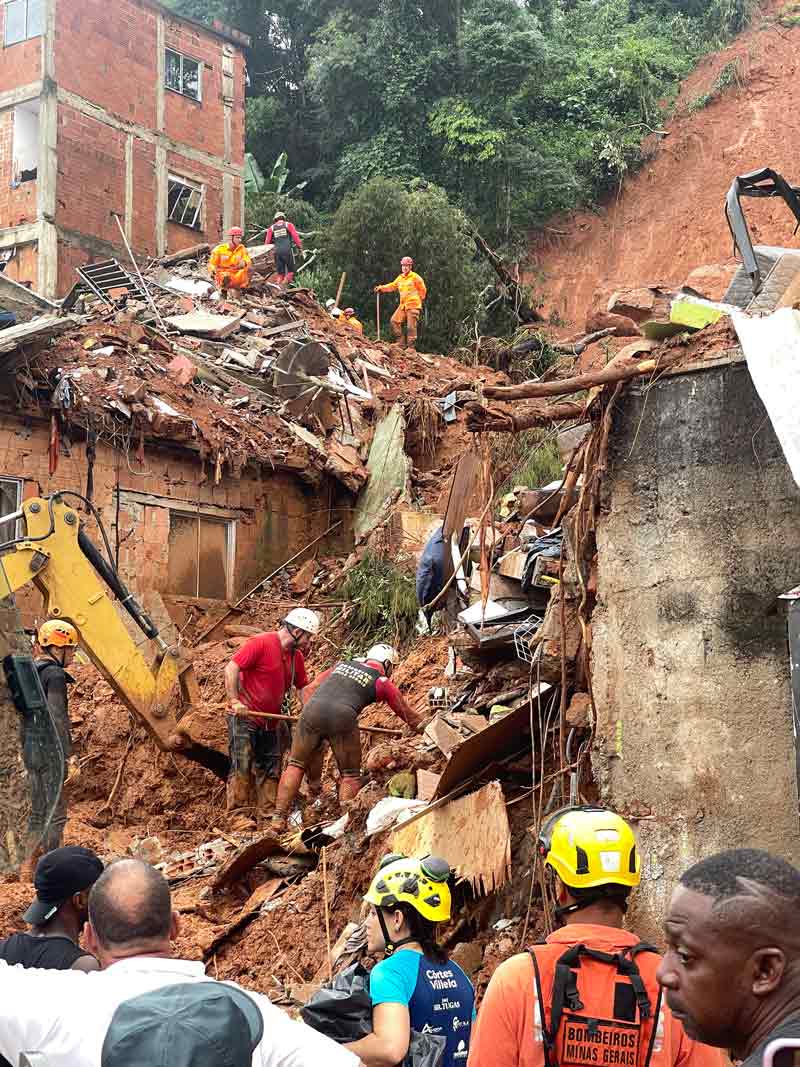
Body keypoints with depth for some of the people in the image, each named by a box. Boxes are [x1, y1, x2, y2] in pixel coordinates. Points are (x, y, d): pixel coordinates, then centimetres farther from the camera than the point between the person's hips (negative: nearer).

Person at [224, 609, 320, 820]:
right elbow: (231, 669, -19)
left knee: (270, 770, 8)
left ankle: (267, 814, 14)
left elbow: (304, 687, 17)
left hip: (271, 722, 8)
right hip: (245, 717, -8)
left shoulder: (296, 656, 9)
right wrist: (235, 701, -24)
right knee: (242, 767, -8)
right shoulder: (261, 643, -15)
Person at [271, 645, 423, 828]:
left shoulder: (342, 665, 31)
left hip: (312, 710, 3)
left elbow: (309, 690, 26)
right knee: (350, 775, 14)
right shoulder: (382, 682, 21)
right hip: (342, 717, -3)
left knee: (296, 764, 17)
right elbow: (407, 714, 31)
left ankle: (279, 818, 12)